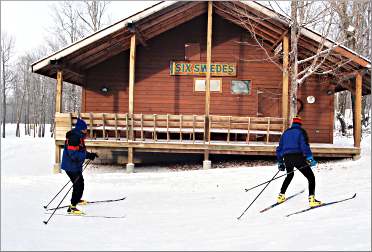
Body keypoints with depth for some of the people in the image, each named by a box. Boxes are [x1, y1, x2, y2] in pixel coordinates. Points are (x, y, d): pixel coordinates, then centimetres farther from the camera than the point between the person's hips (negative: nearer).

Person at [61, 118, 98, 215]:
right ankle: (72, 207, -9)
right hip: (71, 166, -11)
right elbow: (73, 154, -30)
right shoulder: (73, 138, -23)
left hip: (76, 166, 11)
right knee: (78, 185, -12)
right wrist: (88, 155, -30)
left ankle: (77, 199, 50)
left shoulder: (79, 137, 10)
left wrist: (90, 154, 4)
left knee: (80, 182, 27)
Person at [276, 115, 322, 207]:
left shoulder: (286, 132, 21)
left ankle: (281, 196, 29)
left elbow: (279, 149, 21)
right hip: (298, 157, -6)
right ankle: (312, 199, -13)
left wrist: (280, 162, 28)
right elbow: (304, 145, -12)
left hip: (287, 158, 6)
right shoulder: (301, 131, 5)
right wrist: (310, 158, -16)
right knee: (311, 177, 2)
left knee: (289, 175, 32)